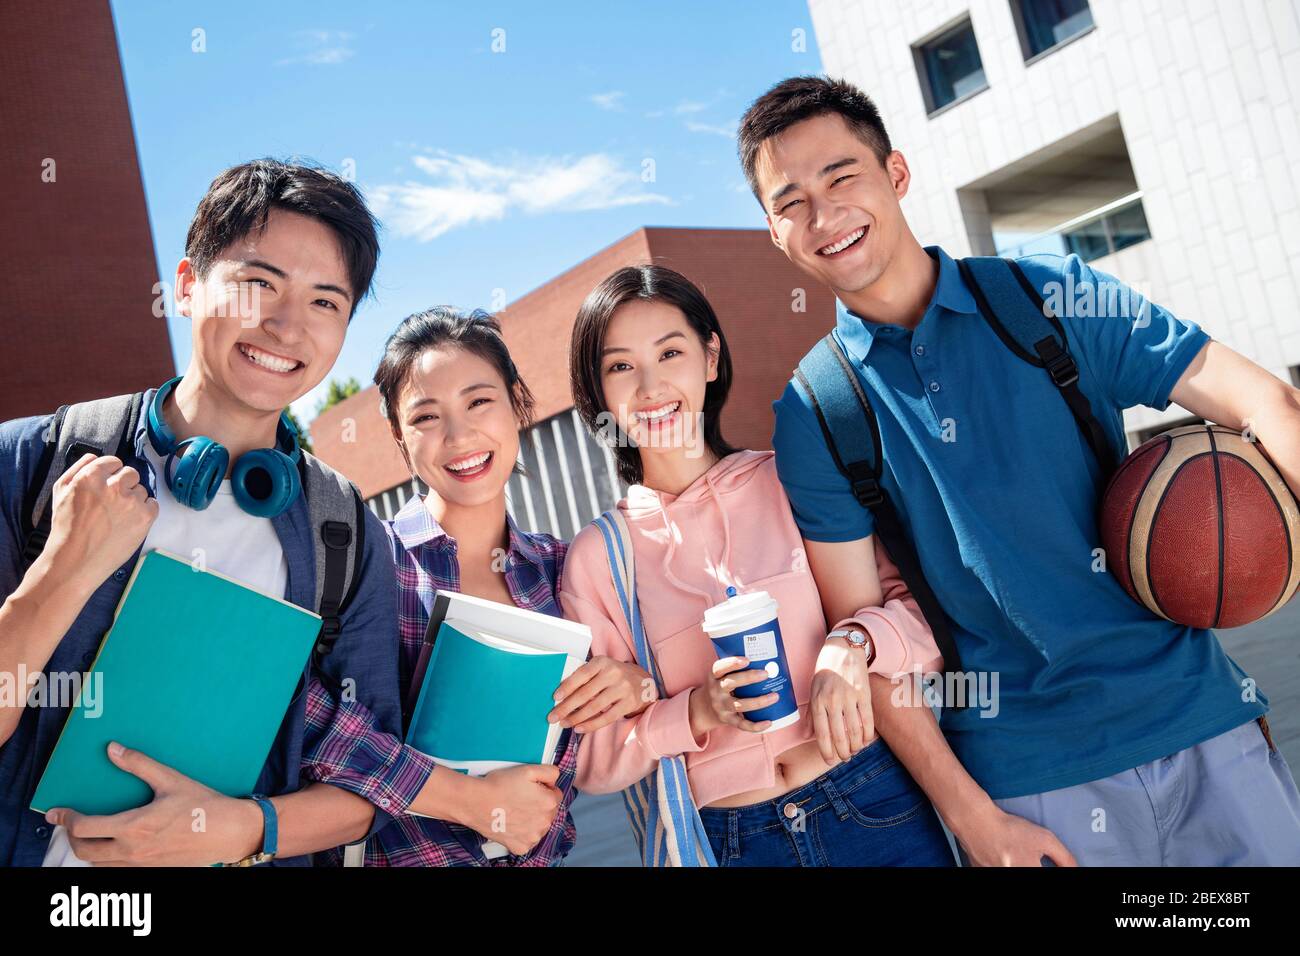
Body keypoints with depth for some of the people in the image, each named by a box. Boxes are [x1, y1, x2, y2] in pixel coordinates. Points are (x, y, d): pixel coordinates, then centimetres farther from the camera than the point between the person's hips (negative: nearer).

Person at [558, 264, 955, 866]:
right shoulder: (596, 557, -2)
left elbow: (927, 602, -3)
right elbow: (589, 761, -2)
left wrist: (854, 643, -22)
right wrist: (695, 713, -18)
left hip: (876, 809, 0)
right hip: (725, 842, 0)